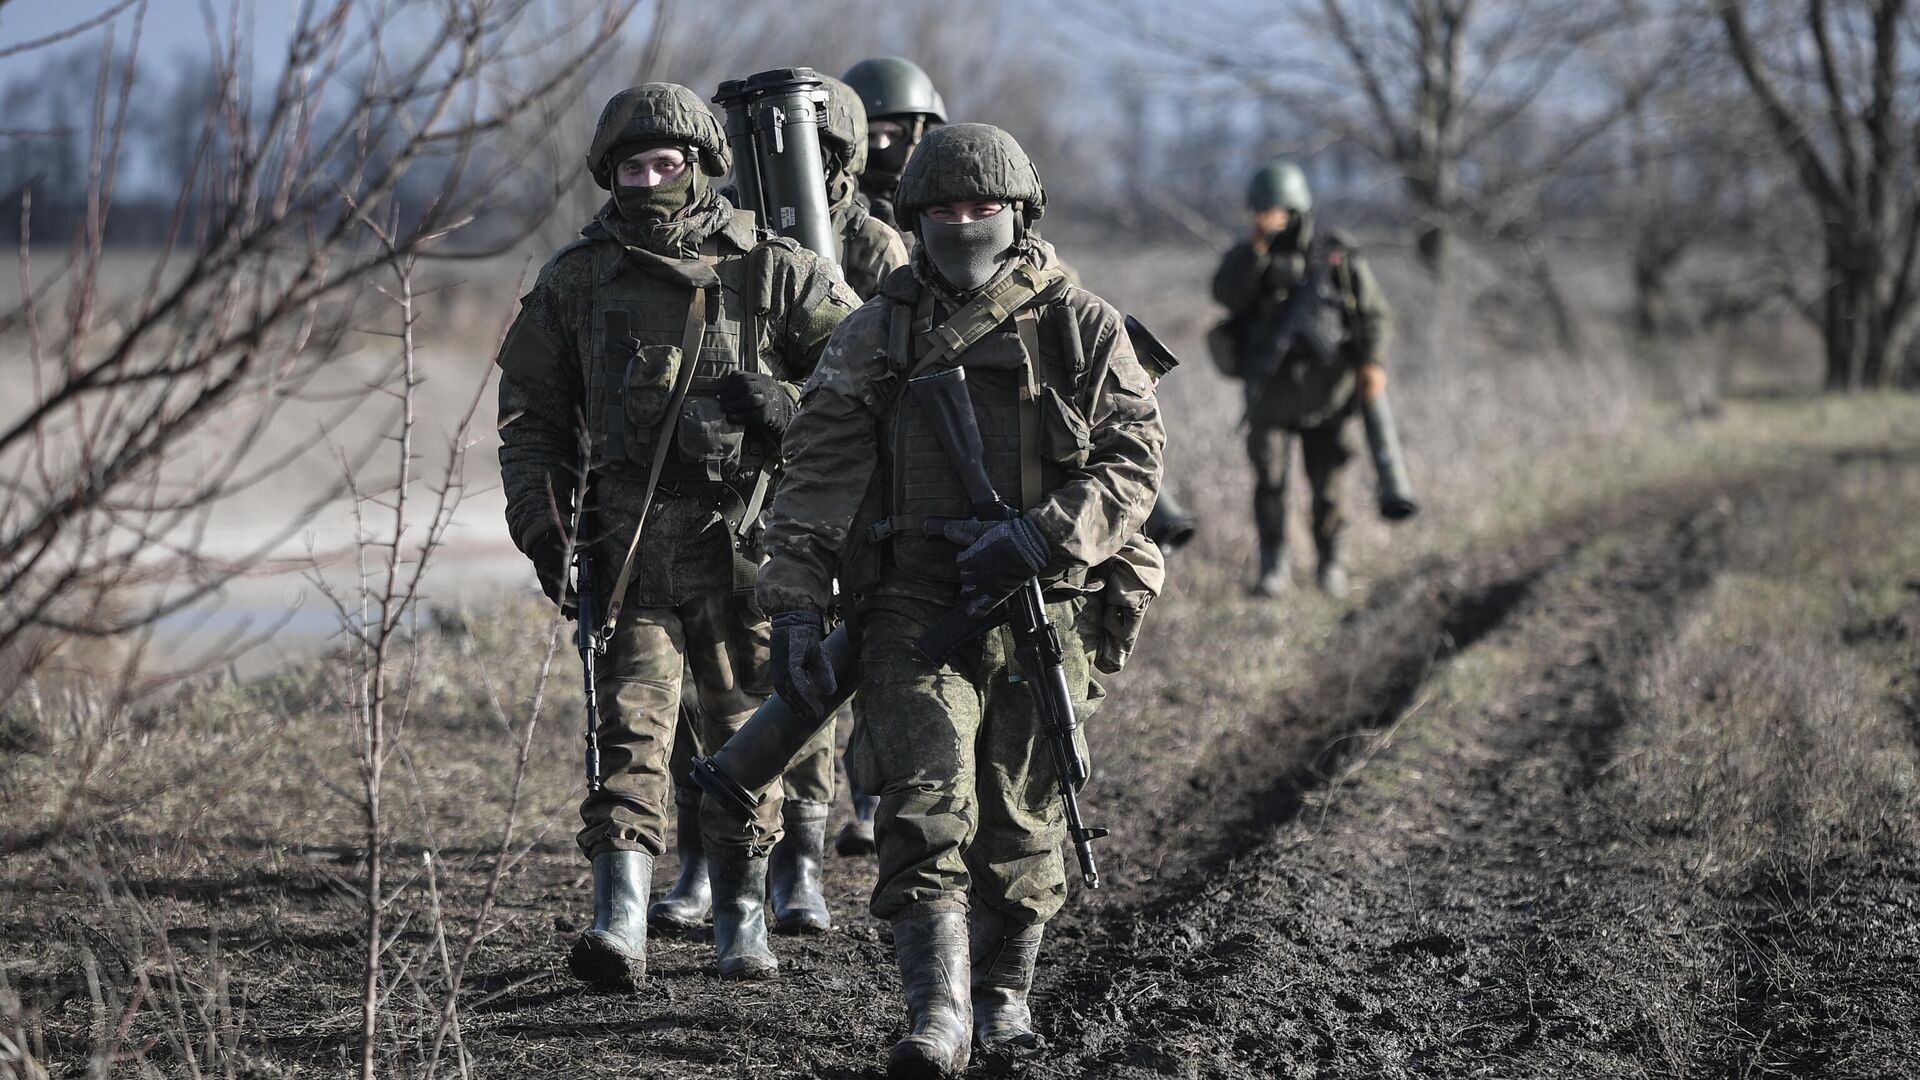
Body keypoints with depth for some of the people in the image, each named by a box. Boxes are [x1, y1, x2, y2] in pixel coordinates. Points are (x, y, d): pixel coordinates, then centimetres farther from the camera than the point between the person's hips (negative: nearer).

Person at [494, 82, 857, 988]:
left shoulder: (773, 271, 1)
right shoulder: (576, 281, 6)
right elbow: (529, 413, 12)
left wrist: (788, 402, -14)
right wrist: (542, 525, 0)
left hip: (744, 538, 0)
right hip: (629, 540, 0)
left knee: (744, 731, 8)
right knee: (629, 725, -11)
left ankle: (741, 917, 20)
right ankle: (619, 923, -17)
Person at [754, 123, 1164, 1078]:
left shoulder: (1083, 330, 4)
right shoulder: (874, 337, 7)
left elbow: (1133, 464, -3)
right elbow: (814, 482, 4)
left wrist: (1039, 539, -18)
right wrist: (795, 612, -5)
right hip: (913, 607, 0)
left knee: (1020, 823, 8)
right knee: (927, 809, -14)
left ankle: (1002, 997, 27)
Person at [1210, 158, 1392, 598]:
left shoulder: (1336, 255, 4)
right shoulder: (1249, 256, 7)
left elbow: (1373, 312, 4)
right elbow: (1228, 294, -12)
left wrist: (1372, 362, -11)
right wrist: (1257, 247, -19)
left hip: (1324, 385, 0)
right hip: (1270, 388, 1)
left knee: (1326, 480, 2)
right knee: (1269, 477, -8)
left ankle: (1331, 563, 18)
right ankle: (1273, 568, -1)